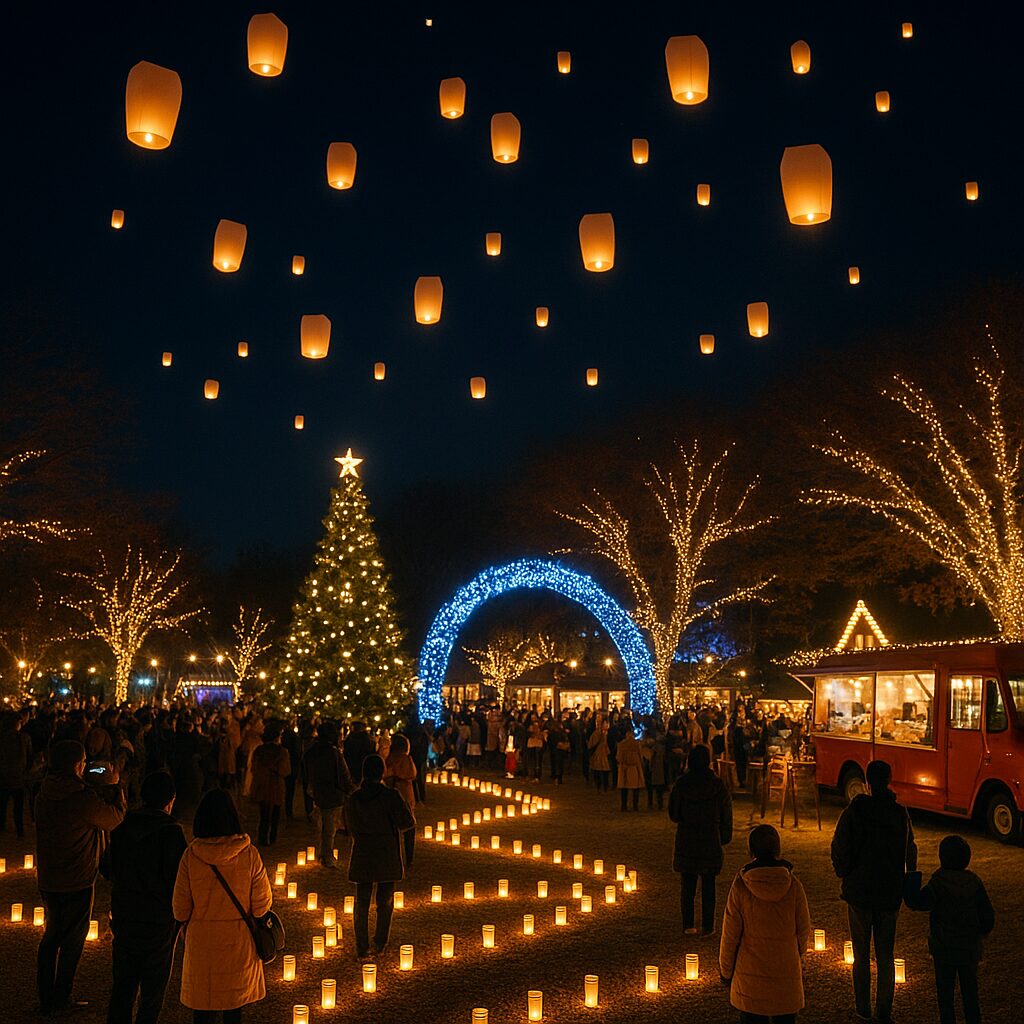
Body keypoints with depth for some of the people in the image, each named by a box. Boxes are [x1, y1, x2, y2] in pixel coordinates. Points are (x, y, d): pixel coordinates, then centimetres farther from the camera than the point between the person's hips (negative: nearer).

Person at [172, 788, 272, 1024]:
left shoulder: (191, 855, -13)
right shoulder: (248, 854, -15)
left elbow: (181, 909, -6)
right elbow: (261, 906, -11)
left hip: (201, 941, 0)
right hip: (237, 942, 0)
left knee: (201, 1004, 16)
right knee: (234, 1002, 16)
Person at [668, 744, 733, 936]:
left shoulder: (681, 783, -7)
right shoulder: (717, 785, -9)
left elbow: (673, 814, -1)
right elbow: (726, 814, -1)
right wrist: (725, 837, 10)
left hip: (686, 842, 1)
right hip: (710, 841, -1)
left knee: (687, 885, 10)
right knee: (708, 886, 8)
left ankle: (688, 925, 14)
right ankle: (707, 926, 11)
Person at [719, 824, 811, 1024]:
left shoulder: (741, 886, -13)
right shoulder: (792, 884, -9)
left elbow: (730, 933, -7)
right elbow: (804, 929, 2)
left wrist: (725, 969, 7)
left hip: (750, 973, -1)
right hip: (787, 969, 1)